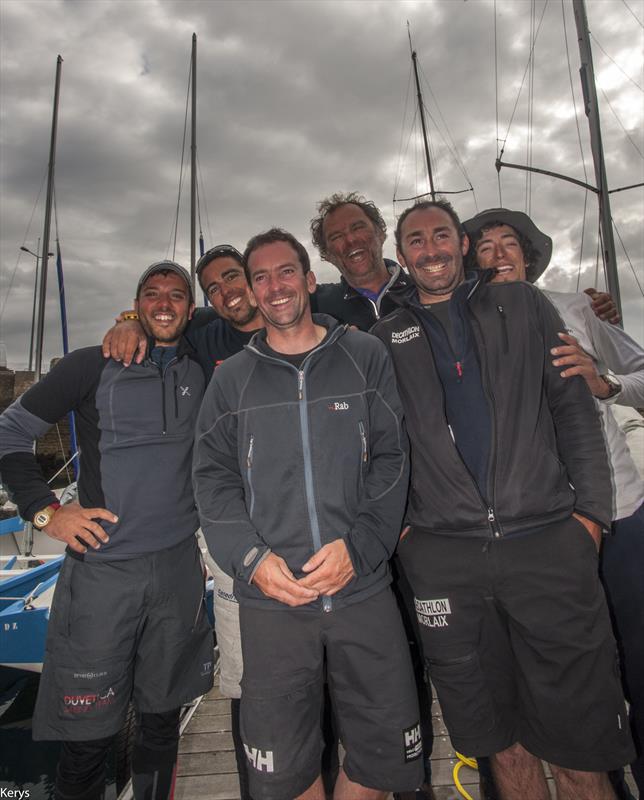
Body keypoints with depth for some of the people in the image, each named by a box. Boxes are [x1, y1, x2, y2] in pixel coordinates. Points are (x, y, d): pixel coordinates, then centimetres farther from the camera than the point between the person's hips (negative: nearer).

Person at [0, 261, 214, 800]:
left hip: (180, 567, 3)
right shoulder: (95, 365, -1)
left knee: (162, 718, 17)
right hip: (103, 568, -2)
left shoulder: (203, 372, 7)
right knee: (90, 733, 6)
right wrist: (46, 511, -7)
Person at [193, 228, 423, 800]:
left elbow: (390, 459, 0)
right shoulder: (232, 378, 8)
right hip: (270, 600, 1)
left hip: (364, 589, 0)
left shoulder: (365, 356, 5)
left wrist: (357, 547, -11)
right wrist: (250, 557, -9)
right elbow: (214, 478, 5)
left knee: (387, 753, 11)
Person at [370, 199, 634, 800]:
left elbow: (574, 408, 8)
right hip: (442, 556, 1)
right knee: (500, 738, 15)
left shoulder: (522, 306, 11)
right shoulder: (386, 338, 10)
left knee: (579, 745, 9)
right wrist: (396, 522, 2)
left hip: (548, 541, 0)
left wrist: (590, 509, 1)